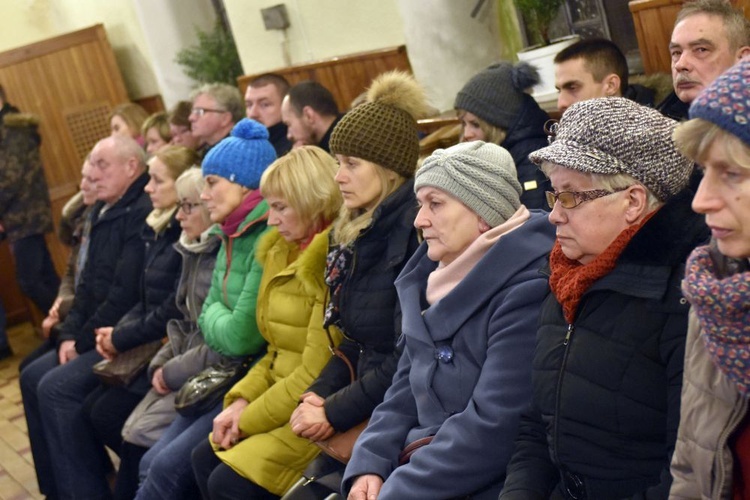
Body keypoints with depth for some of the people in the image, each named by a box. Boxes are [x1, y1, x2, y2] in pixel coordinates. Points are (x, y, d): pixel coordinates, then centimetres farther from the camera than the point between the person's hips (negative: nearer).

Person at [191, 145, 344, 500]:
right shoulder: (287, 251, 10)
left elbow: (316, 374, -21)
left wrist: (248, 420, -11)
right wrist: (241, 401, 1)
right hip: (286, 399, 9)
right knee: (206, 458, 3)